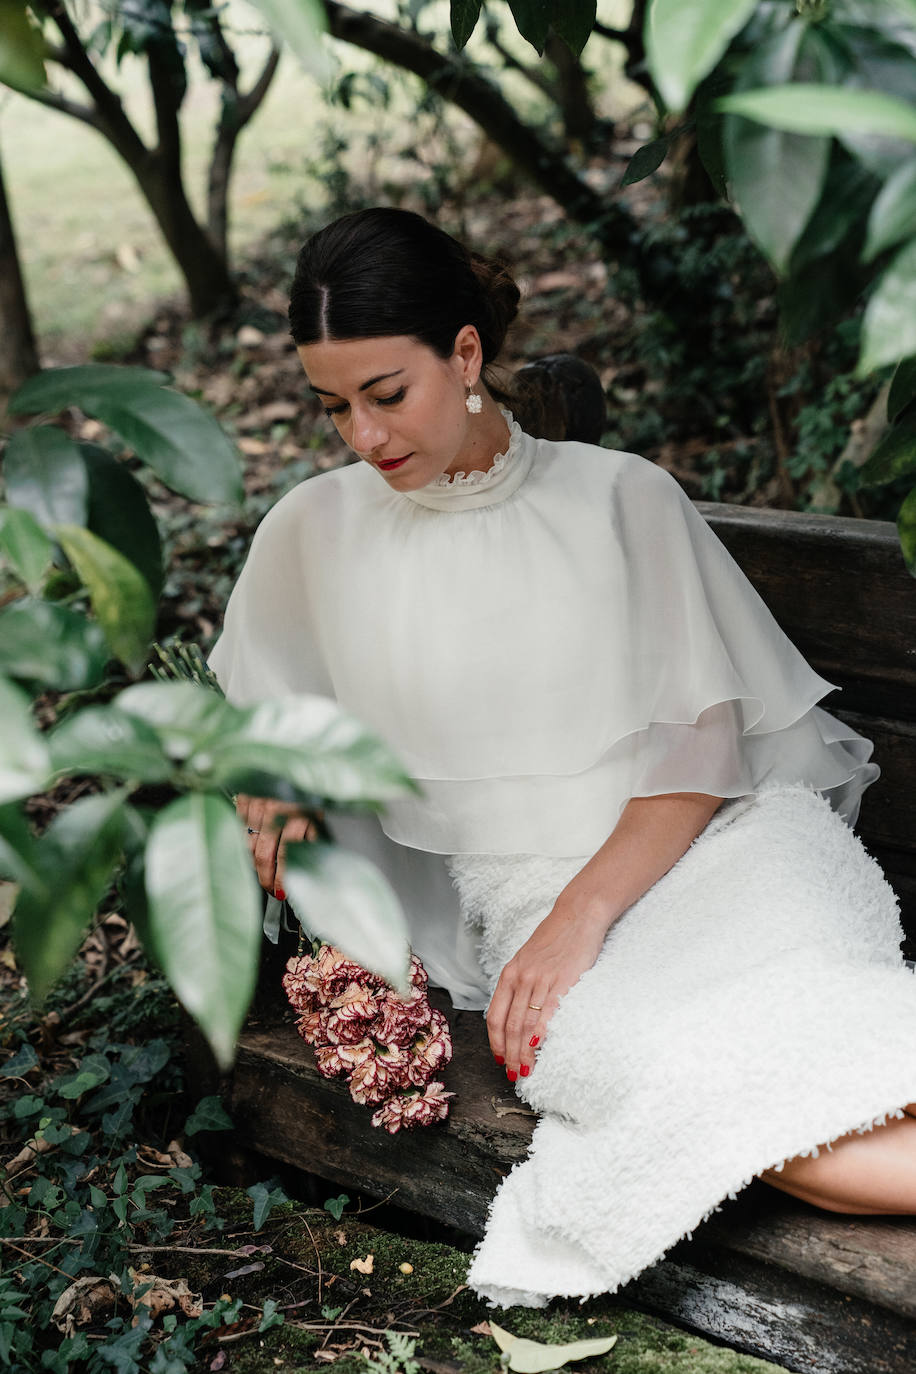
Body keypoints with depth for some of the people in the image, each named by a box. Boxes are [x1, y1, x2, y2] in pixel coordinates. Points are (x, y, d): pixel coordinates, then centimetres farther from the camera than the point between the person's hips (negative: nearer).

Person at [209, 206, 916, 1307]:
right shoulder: (315, 533, 10)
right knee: (657, 1060, -35)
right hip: (524, 896, 1)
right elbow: (255, 704, 27)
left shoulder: (621, 496, 4)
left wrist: (584, 912, -15)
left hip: (706, 839, 0)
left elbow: (701, 743, -1)